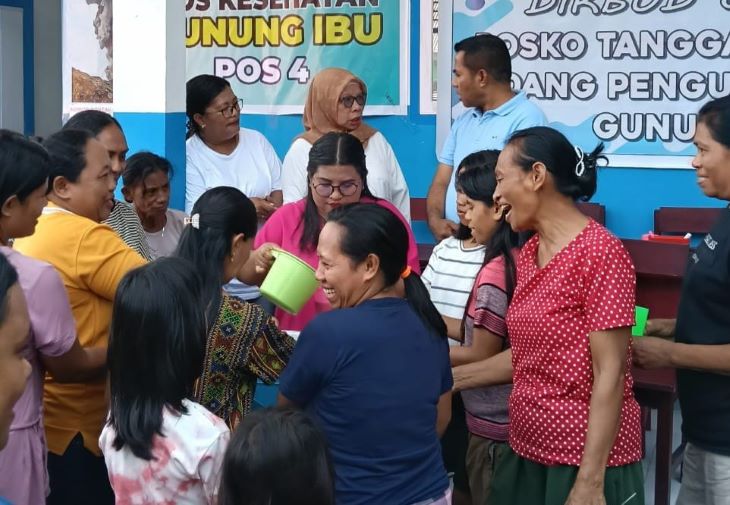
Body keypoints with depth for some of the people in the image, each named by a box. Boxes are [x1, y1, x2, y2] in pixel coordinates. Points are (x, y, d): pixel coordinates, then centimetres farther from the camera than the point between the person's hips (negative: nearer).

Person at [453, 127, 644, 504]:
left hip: (586, 461, -8)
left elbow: (610, 374, -19)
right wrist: (450, 378, 14)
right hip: (526, 452, 8)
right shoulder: (528, 254, 9)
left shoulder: (600, 253, -16)